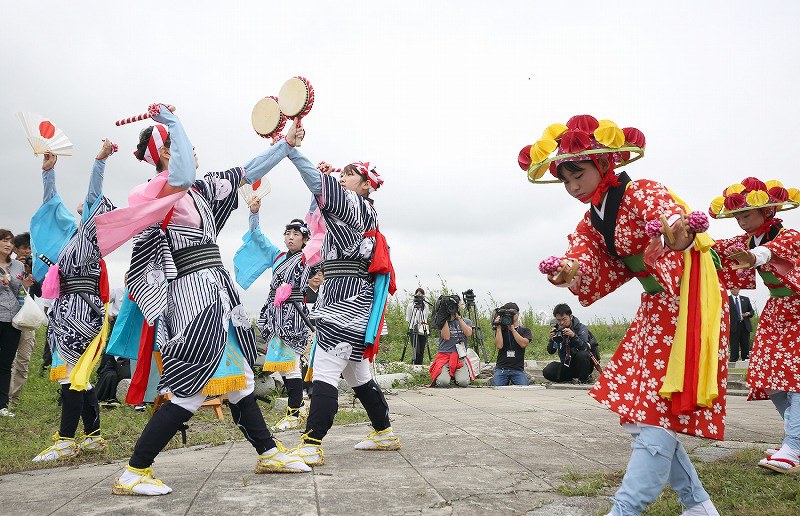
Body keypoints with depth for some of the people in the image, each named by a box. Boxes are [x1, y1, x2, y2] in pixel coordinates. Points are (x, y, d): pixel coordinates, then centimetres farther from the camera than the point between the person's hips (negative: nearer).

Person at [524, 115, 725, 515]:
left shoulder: (642, 193, -15)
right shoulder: (591, 222, 9)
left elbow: (673, 216, -36)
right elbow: (596, 269, -6)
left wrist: (680, 235, -61)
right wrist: (572, 272, -30)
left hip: (688, 302, -9)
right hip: (656, 309, 9)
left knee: (659, 408, -11)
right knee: (642, 410, 10)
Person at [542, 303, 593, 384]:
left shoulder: (581, 328, -10)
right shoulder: (557, 330, 0)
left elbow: (584, 348, -24)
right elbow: (551, 352, -3)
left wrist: (573, 336, -38)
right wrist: (552, 339, -22)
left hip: (582, 365, -3)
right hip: (567, 365, 4)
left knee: (582, 355, -36)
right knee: (547, 372, -20)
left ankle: (583, 380, -11)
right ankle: (571, 378, 7)